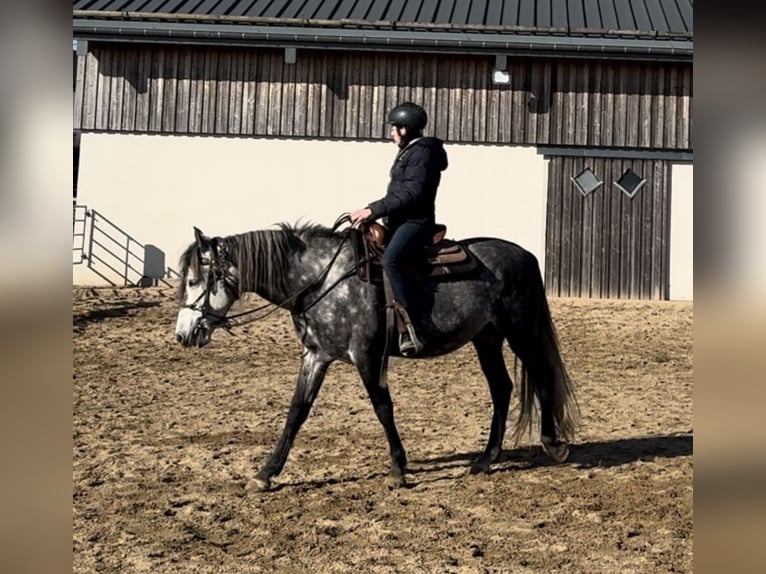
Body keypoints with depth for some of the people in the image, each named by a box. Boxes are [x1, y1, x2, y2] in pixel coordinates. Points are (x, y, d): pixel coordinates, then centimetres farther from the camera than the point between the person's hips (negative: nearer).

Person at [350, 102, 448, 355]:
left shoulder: (422, 153, -11)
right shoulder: (409, 153, 21)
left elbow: (410, 194, -21)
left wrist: (372, 210, -24)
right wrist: (370, 211, 15)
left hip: (415, 222, -11)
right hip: (399, 222, 11)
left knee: (391, 260, -35)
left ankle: (412, 327, -39)